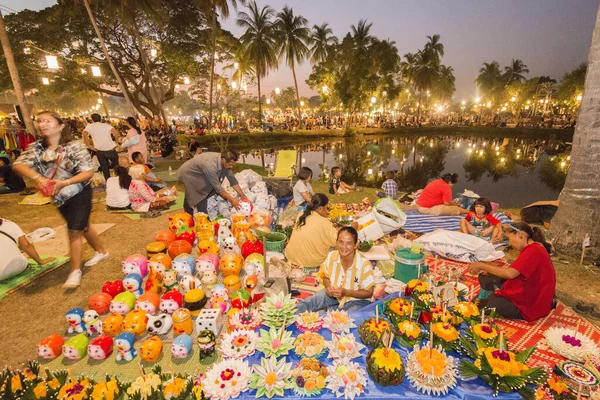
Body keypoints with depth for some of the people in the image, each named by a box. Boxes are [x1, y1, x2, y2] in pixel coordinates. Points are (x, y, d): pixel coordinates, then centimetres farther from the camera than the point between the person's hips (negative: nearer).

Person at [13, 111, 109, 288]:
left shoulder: (74, 146, -19)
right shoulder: (36, 148, -3)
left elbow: (89, 172, -23)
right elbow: (18, 164, -15)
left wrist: (64, 183, -33)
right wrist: (37, 177, -33)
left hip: (79, 194, -6)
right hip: (60, 197, 6)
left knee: (74, 231, -4)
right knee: (83, 226, 19)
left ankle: (75, 270, 9)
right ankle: (102, 251, 39)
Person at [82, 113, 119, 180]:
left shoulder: (90, 126, 7)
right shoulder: (106, 125, 8)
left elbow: (85, 134, -14)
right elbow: (115, 132, -12)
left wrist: (89, 146, -9)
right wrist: (116, 142, -4)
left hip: (99, 150, 0)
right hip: (111, 149, 0)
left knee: (104, 168, 13)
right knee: (117, 166, 17)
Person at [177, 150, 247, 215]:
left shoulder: (224, 161, -17)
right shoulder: (210, 165, -40)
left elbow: (232, 179, -7)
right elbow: (217, 186, -33)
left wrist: (242, 195, -8)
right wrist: (231, 199, -28)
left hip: (198, 173, 8)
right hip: (187, 173, -8)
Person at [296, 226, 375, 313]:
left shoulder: (364, 264, -26)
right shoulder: (331, 256, -14)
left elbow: (369, 292, -14)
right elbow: (326, 277, 5)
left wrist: (346, 292, -26)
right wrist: (328, 287, -18)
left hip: (356, 299, -3)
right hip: (333, 293, 3)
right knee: (303, 305, -13)